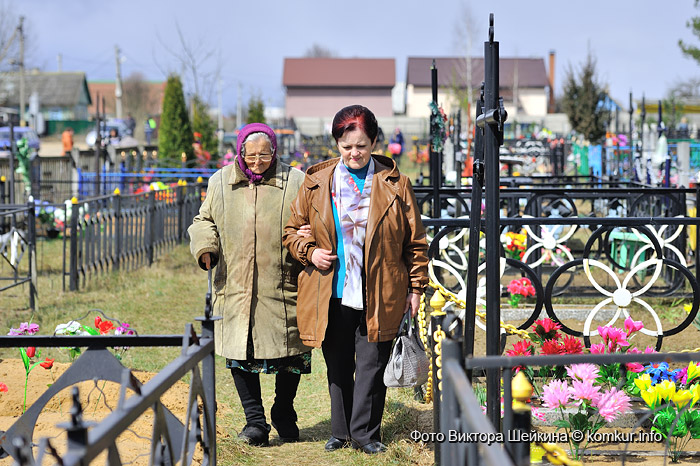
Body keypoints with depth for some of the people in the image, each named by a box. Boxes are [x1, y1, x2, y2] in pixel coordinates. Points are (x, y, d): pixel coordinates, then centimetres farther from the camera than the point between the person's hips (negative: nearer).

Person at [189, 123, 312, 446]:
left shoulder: (295, 182, 1)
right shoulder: (222, 183, 8)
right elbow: (204, 220, 18)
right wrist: (205, 246, -3)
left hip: (282, 288, -1)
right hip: (236, 287, 2)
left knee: (291, 354, 5)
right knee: (241, 353, 0)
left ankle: (284, 416, 26)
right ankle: (255, 421, 9)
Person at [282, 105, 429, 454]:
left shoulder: (394, 184, 1)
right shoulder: (316, 182, 5)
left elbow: (415, 240, 5)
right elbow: (292, 229, 14)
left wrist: (416, 287, 2)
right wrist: (309, 252, -5)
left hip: (379, 295, -1)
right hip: (332, 293, 2)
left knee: (371, 363, 0)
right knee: (338, 366, 10)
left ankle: (364, 432, 9)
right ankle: (341, 431, 22)